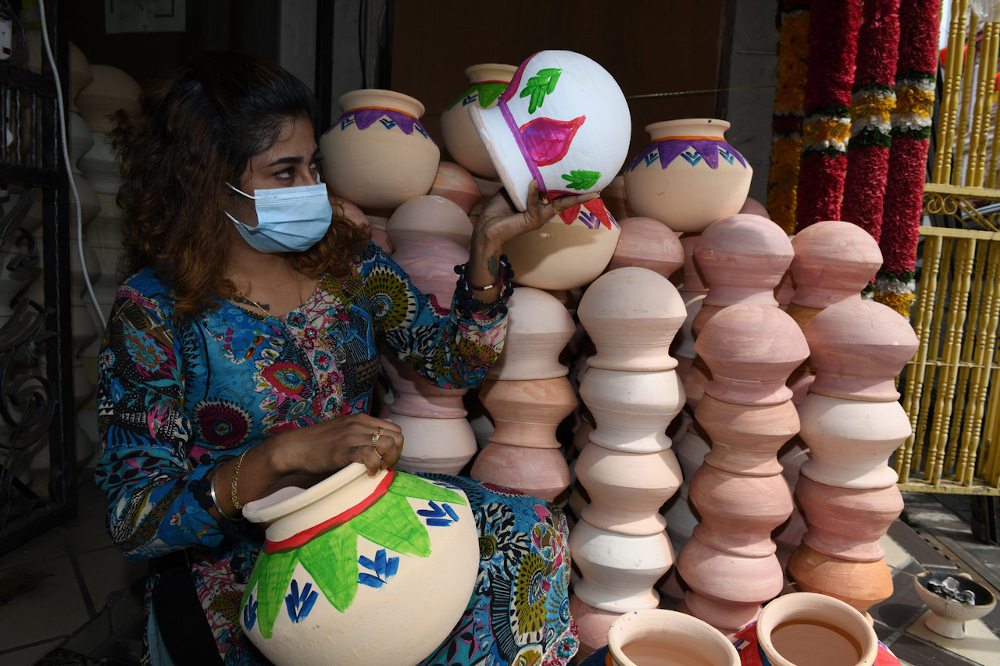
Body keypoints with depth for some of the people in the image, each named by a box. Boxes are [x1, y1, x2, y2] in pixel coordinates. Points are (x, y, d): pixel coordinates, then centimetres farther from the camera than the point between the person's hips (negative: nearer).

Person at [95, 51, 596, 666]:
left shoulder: (346, 259, 1)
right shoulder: (155, 309, -13)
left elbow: (457, 360, 1)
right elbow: (135, 519, -16)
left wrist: (487, 245, -13)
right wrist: (287, 455, -31)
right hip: (233, 572, -4)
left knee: (532, 528, -14)